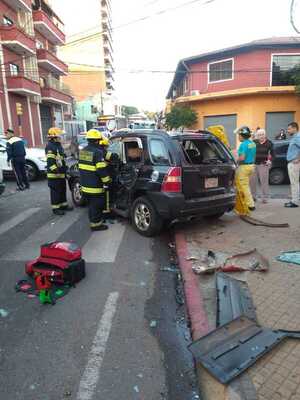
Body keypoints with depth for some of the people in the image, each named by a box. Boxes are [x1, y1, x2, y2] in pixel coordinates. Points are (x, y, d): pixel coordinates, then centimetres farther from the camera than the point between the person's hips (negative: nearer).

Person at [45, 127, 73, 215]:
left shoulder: (59, 145, 17)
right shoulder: (50, 146, -15)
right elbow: (50, 161, -23)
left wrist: (65, 168, 26)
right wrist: (55, 169, -31)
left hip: (61, 173, 10)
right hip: (54, 174, -10)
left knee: (63, 190, 17)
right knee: (55, 191, -3)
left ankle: (63, 205, 29)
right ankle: (55, 208, 5)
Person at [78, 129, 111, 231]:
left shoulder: (83, 151, 11)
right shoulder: (97, 152, -17)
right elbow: (102, 170, -19)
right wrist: (107, 181, -10)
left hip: (85, 184, 9)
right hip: (94, 185, -9)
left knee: (91, 204, 20)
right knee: (96, 205, 2)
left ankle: (93, 220, 32)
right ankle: (95, 224, 10)